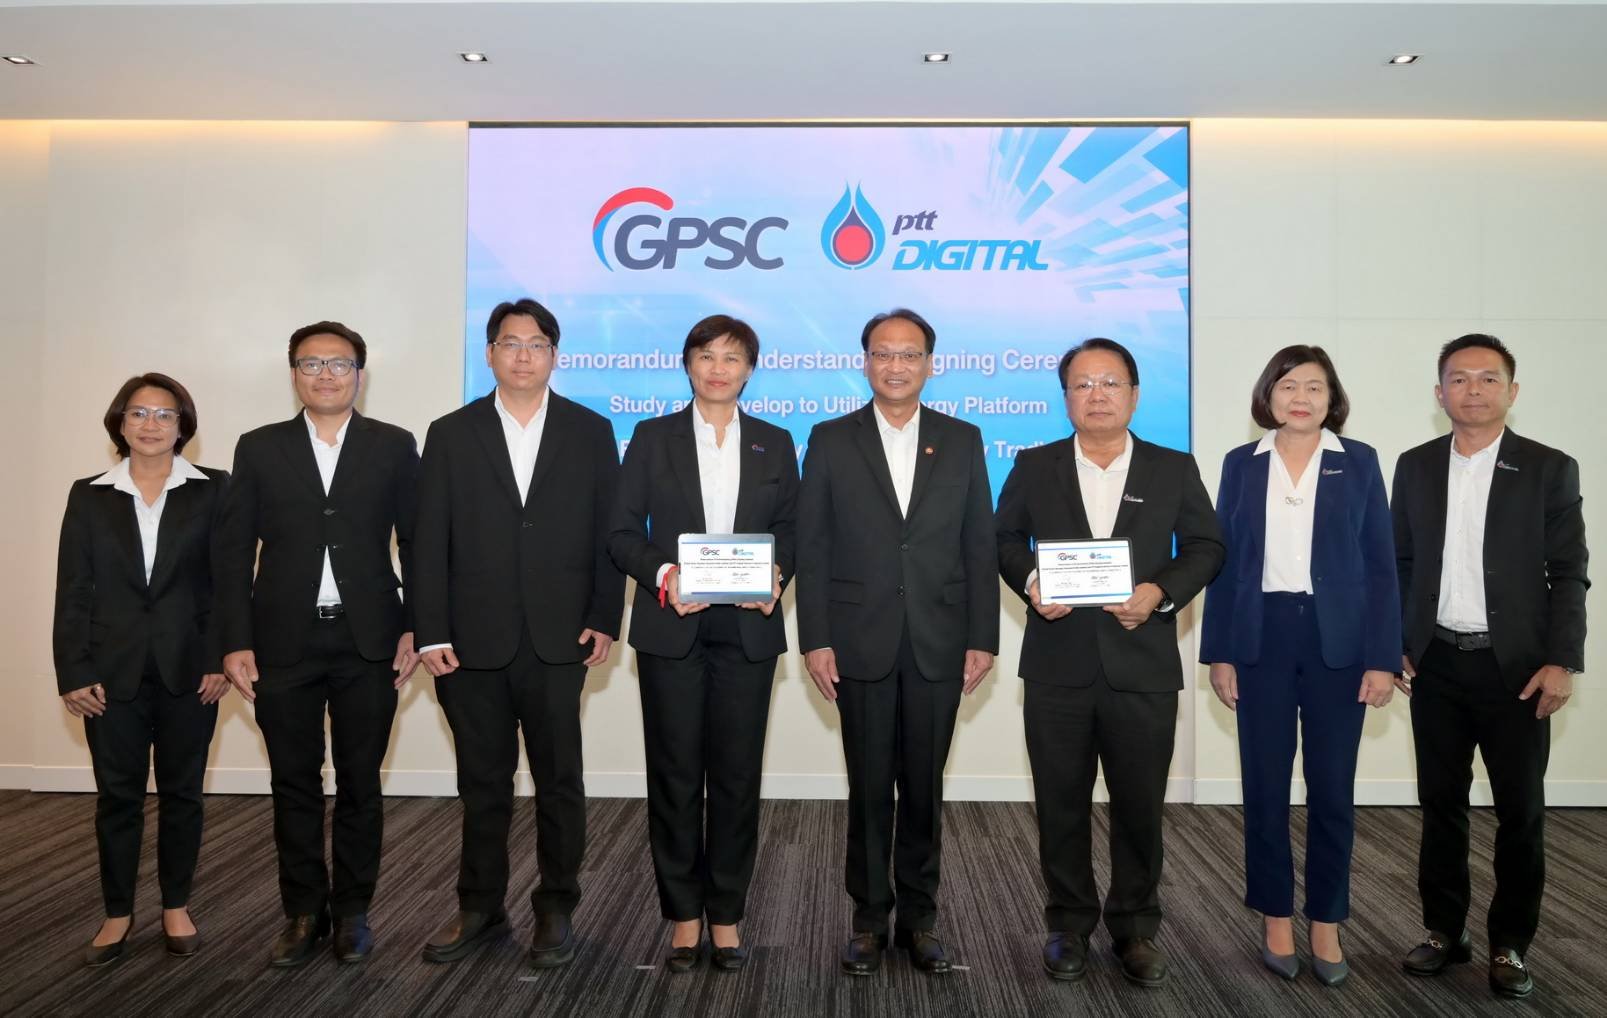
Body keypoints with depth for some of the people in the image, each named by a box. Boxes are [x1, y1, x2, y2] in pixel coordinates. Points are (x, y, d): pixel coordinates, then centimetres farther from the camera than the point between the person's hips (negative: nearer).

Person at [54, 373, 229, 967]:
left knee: (181, 791, 10)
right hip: (112, 673, 1)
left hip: (190, 670, -1)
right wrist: (73, 674, -4)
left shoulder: (212, 490, 0)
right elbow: (72, 592, 3)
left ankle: (176, 906, 24)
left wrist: (220, 661, -9)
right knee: (117, 795, 9)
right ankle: (118, 913, 23)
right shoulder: (90, 496, 6)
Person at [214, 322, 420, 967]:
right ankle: (304, 913, 24)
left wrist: (414, 629, -4)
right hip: (283, 645, 1)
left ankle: (352, 909, 23)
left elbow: (417, 544, 3)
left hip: (368, 644, -1)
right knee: (294, 786, 10)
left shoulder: (394, 447, 4)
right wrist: (236, 641, -2)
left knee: (360, 784, 8)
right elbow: (233, 550, 4)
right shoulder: (259, 448, 6)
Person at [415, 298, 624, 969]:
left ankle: (556, 908, 22)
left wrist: (605, 620, -3)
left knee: (559, 781, 7)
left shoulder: (591, 432, 5)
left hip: (559, 639, 0)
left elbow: (610, 532, 3)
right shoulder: (450, 435, 5)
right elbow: (430, 542, 1)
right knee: (483, 784, 12)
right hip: (474, 642, 1)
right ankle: (480, 908, 28)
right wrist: (431, 634, -4)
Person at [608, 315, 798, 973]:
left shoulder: (774, 444, 9)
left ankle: (726, 916, 20)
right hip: (672, 629, -1)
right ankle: (684, 917, 19)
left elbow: (790, 531, 10)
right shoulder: (652, 437, 5)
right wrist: (662, 574, -15)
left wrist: (777, 576, -10)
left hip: (748, 630, 1)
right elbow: (622, 533, 2)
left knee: (737, 776, 5)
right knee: (675, 775, 5)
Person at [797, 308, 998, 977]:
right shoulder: (831, 440, 3)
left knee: (924, 788, 10)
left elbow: (979, 547, 5)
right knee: (869, 789, 8)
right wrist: (815, 640, -6)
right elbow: (811, 548, 0)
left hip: (938, 646, 1)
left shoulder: (962, 440, 6)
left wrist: (982, 639, -1)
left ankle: (919, 917, 25)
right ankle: (869, 919, 23)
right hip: (862, 645, -1)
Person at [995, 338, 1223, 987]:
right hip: (1058, 664, 0)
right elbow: (1005, 538, 9)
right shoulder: (1034, 467, 6)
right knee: (1061, 804, 8)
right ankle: (1069, 925, 24)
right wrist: (1029, 581, -11)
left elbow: (1205, 547, 6)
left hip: (1143, 664, 0)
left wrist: (1162, 591, -11)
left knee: (1139, 804, 8)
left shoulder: (1174, 469, 5)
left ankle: (1136, 927, 26)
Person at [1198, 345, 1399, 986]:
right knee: (1265, 784, 6)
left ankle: (1326, 924, 21)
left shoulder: (1358, 462, 3)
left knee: (1333, 788, 5)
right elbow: (1223, 562, 4)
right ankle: (1276, 917, 21)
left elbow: (1380, 565, 1)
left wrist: (1382, 658, -5)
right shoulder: (1242, 464, 5)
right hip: (1262, 638, 1)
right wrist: (1218, 653, -1)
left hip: (1337, 641, 0)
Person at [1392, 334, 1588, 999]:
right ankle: (1444, 931, 23)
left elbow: (1569, 574, -2)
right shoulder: (1415, 467, 6)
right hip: (1435, 664, 2)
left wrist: (1561, 661, -11)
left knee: (1521, 811, 5)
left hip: (1516, 667, -2)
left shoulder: (1549, 470, -1)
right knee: (1441, 803, 10)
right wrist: (1393, 647, 3)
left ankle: (1510, 943, 20)